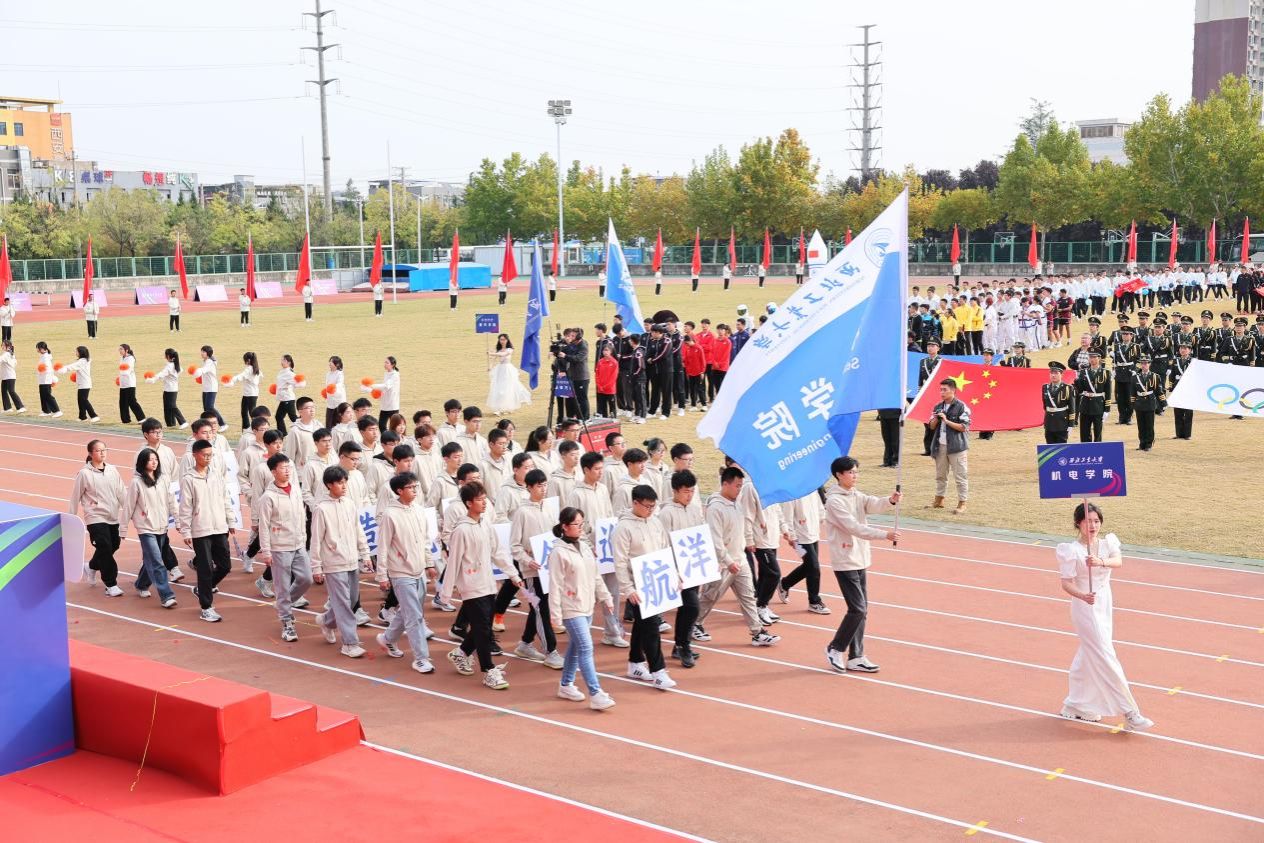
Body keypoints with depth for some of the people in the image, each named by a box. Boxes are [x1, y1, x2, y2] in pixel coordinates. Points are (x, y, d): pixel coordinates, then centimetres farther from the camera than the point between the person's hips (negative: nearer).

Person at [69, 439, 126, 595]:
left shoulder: (112, 470, 5)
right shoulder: (84, 474, -7)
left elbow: (121, 492, 6)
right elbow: (75, 497, -1)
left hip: (113, 518, 5)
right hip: (95, 518, -5)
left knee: (114, 545, 12)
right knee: (105, 549, -9)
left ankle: (91, 567, 41)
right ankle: (111, 585, 1)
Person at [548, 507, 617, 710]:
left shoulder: (585, 547, 10)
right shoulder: (559, 552, -13)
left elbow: (595, 577, 18)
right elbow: (555, 585, -14)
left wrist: (605, 597, 15)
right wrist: (555, 614, -15)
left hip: (587, 607, 8)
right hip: (572, 609, -8)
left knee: (575, 647, 16)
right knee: (586, 649, -12)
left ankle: (566, 685, 30)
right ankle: (595, 694, -14)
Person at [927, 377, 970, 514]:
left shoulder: (961, 407, -8)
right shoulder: (938, 407, 11)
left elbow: (963, 427, -14)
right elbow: (932, 427, 15)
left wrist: (946, 421, -18)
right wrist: (935, 419, -6)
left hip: (956, 446, -6)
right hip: (940, 445, 6)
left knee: (960, 476, -2)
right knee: (940, 475, 15)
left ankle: (962, 503, 4)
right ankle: (939, 500, 26)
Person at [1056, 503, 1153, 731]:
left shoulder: (1107, 542, 0)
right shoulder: (1072, 550, -15)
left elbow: (1118, 561, -20)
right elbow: (1066, 583, -17)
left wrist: (1101, 561, -40)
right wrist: (1083, 596, -36)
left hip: (1105, 605, 6)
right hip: (1085, 609, -6)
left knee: (1089, 656, 17)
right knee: (1106, 659, -6)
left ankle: (1074, 707, 32)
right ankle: (1130, 714, -5)